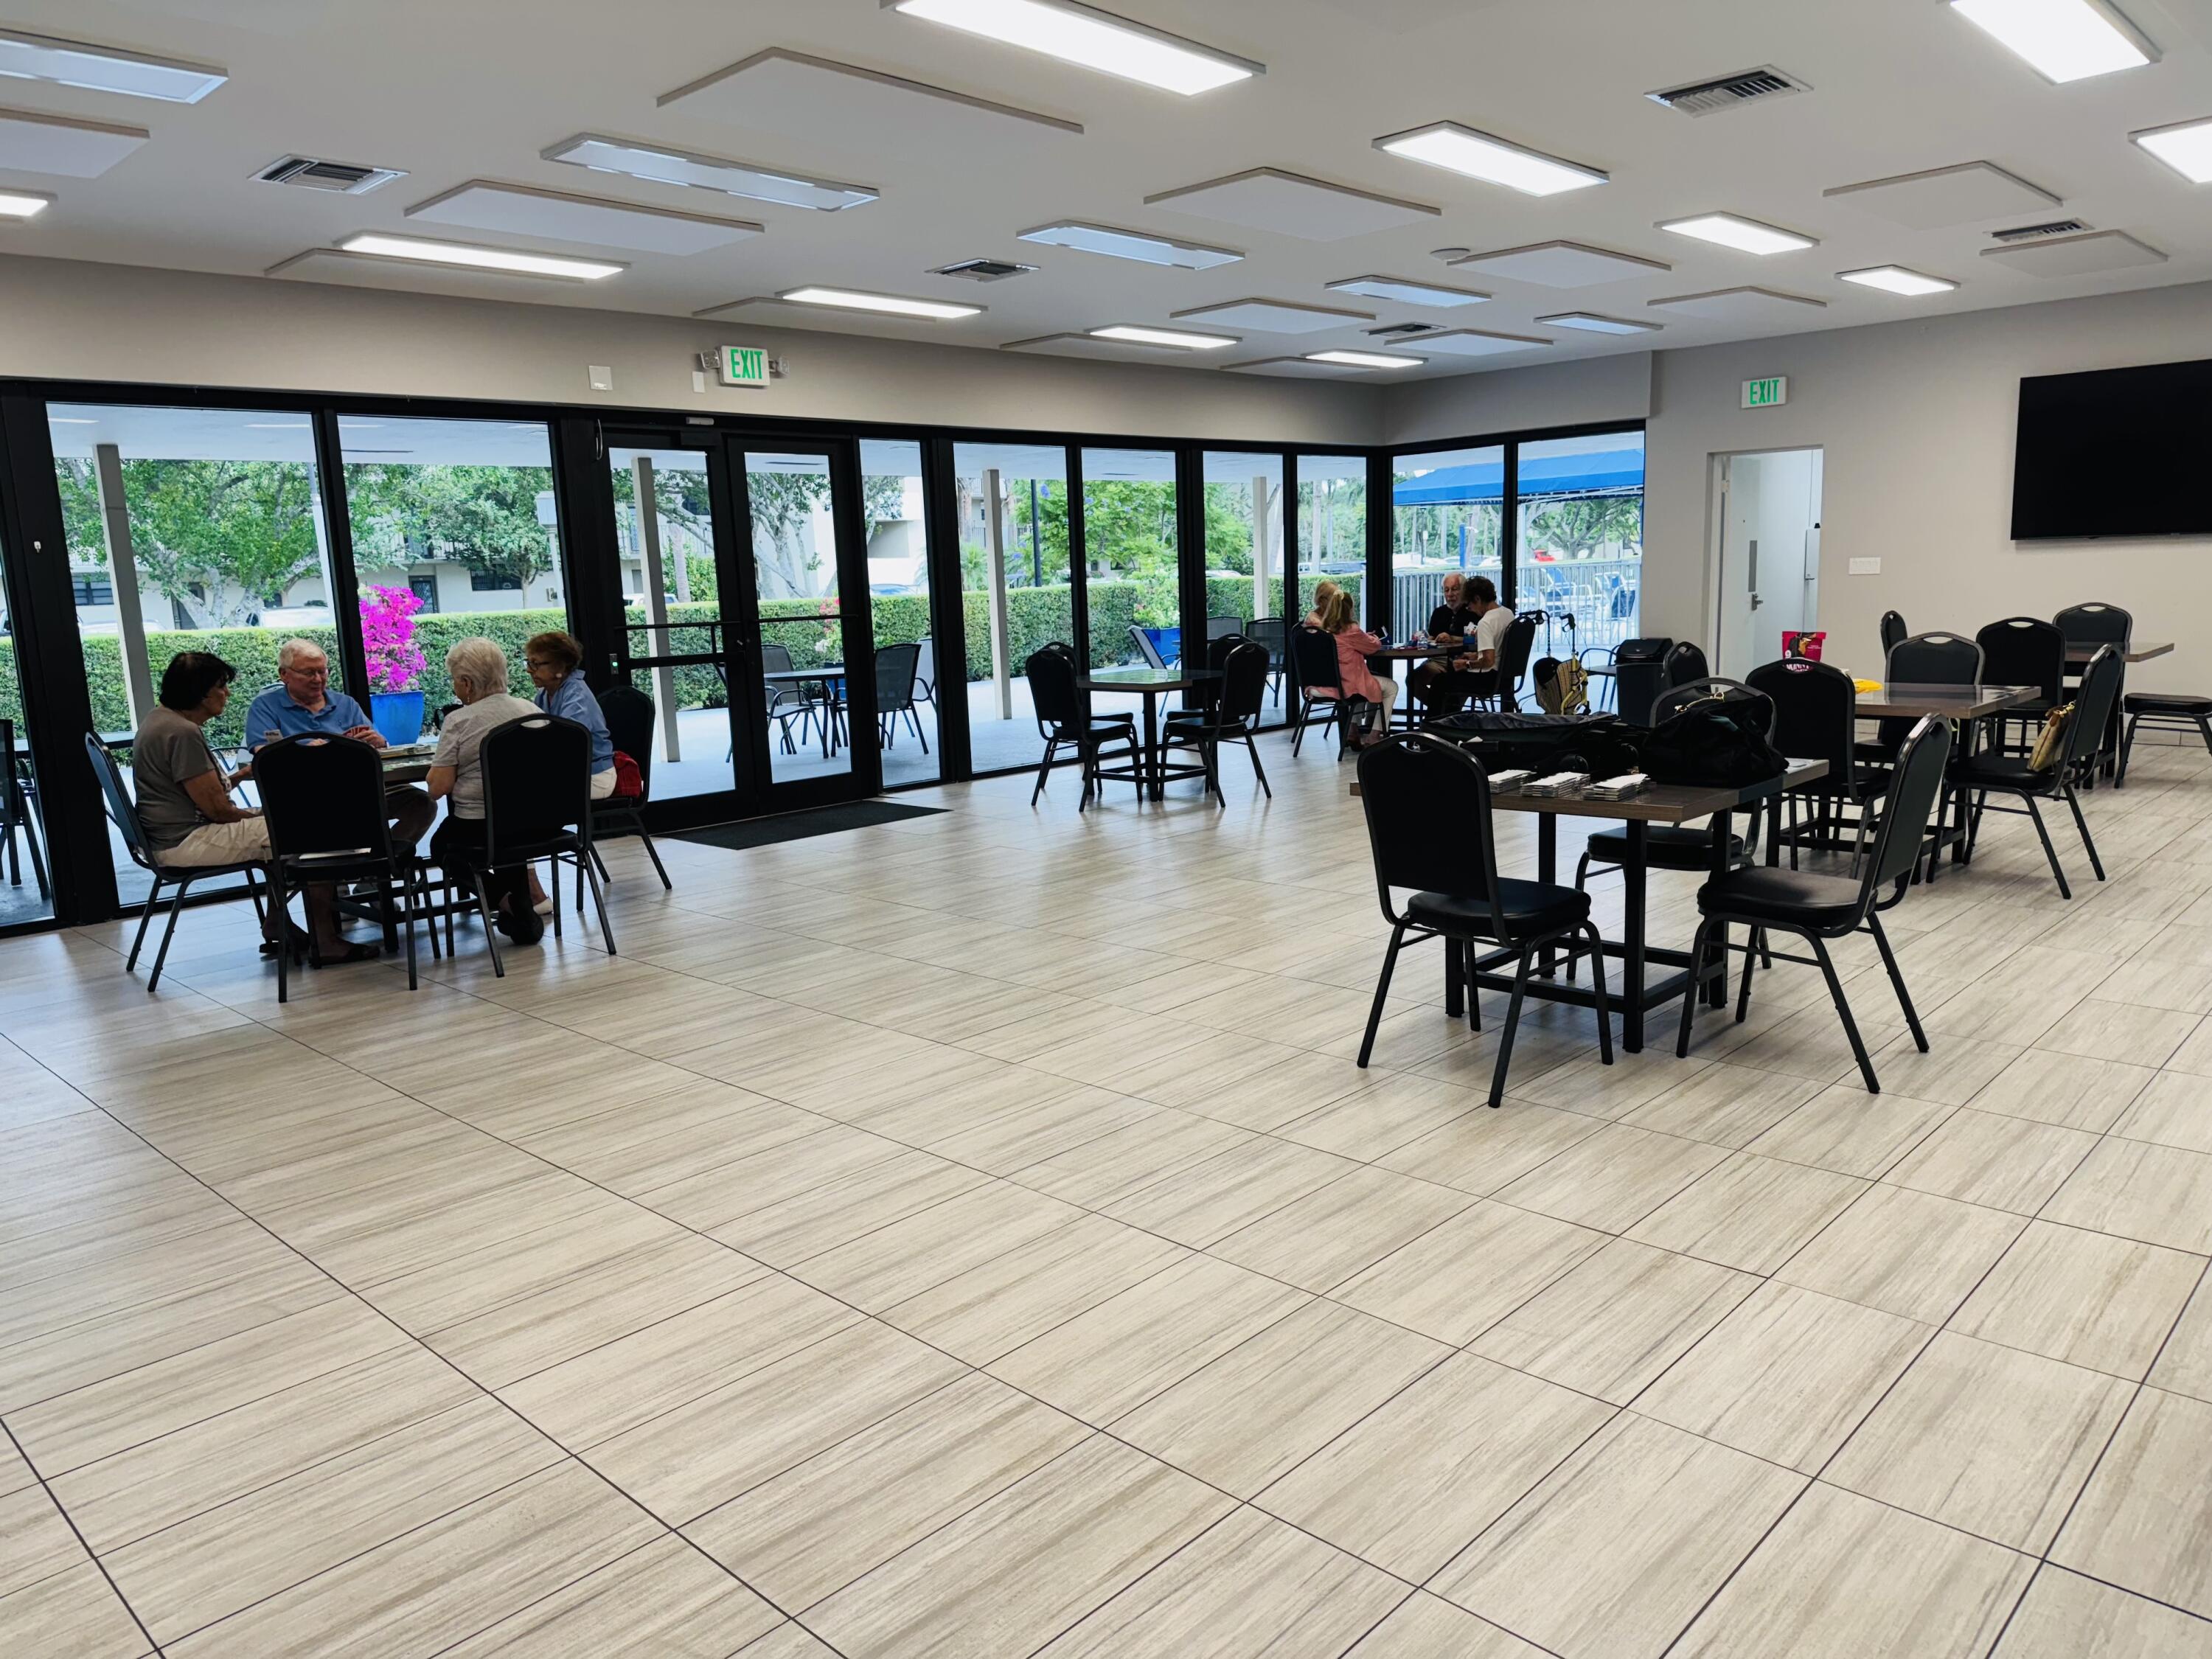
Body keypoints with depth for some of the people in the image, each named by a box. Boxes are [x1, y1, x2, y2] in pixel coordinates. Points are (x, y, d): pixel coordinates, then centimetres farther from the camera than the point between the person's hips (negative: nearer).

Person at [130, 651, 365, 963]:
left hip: (175, 836, 11)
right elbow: (217, 809, -19)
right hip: (186, 843, -11)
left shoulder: (160, 720, 14)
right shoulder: (183, 732, -19)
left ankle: (276, 932, 18)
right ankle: (325, 944, -13)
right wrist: (259, 817, -4)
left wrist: (240, 775, 9)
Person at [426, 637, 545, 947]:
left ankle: (503, 898, 0)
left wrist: (438, 765, 8)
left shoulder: (459, 721, -13)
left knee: (441, 844, 24)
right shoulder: (532, 711, 1)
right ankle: (519, 899, 19)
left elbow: (438, 788, -12)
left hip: (477, 828, -5)